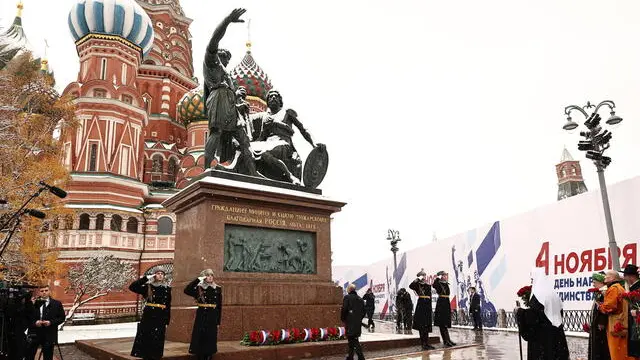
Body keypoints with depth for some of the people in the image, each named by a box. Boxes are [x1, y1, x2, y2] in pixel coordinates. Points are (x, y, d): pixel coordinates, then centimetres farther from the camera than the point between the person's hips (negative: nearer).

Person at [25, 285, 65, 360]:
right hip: (34, 334, 1)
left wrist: (51, 322, -13)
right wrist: (34, 322, -13)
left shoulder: (57, 304, 2)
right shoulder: (34, 303, 3)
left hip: (49, 335, -1)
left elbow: (62, 318, 1)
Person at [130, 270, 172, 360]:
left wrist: (167, 321, 5)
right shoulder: (148, 287, 2)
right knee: (144, 338, -2)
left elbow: (168, 306, 8)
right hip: (148, 316, -1)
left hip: (160, 318, 1)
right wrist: (146, 278, -10)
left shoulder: (167, 288, 7)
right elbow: (132, 287, -10)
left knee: (157, 340, 2)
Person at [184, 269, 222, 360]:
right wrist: (197, 280, -19)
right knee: (200, 339, -2)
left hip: (213, 317, 2)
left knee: (210, 340, 5)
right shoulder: (199, 288, -1)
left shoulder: (218, 289, 5)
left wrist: (218, 321, 4)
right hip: (201, 316, -2)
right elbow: (186, 290, -20)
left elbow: (219, 306, 7)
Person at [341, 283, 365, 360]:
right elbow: (363, 311, 13)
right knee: (353, 340, 17)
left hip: (350, 323, -7)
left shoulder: (347, 297, -7)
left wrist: (343, 319, 1)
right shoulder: (360, 299, 11)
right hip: (358, 323, 7)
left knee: (353, 340, -6)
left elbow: (344, 310, -12)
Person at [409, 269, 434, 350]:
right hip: (421, 305, -6)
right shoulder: (417, 285, -3)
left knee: (427, 326, 9)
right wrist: (418, 279, -19)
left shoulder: (428, 285, 16)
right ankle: (423, 344, -2)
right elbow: (411, 286, -21)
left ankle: (426, 344, 16)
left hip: (427, 306, 6)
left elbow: (430, 297, 19)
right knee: (422, 326, -5)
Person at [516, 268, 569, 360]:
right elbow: (560, 311, 20)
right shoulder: (552, 293, 11)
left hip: (541, 333, -8)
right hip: (554, 331, 8)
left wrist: (519, 311, -8)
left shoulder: (538, 293, -14)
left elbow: (533, 313, -22)